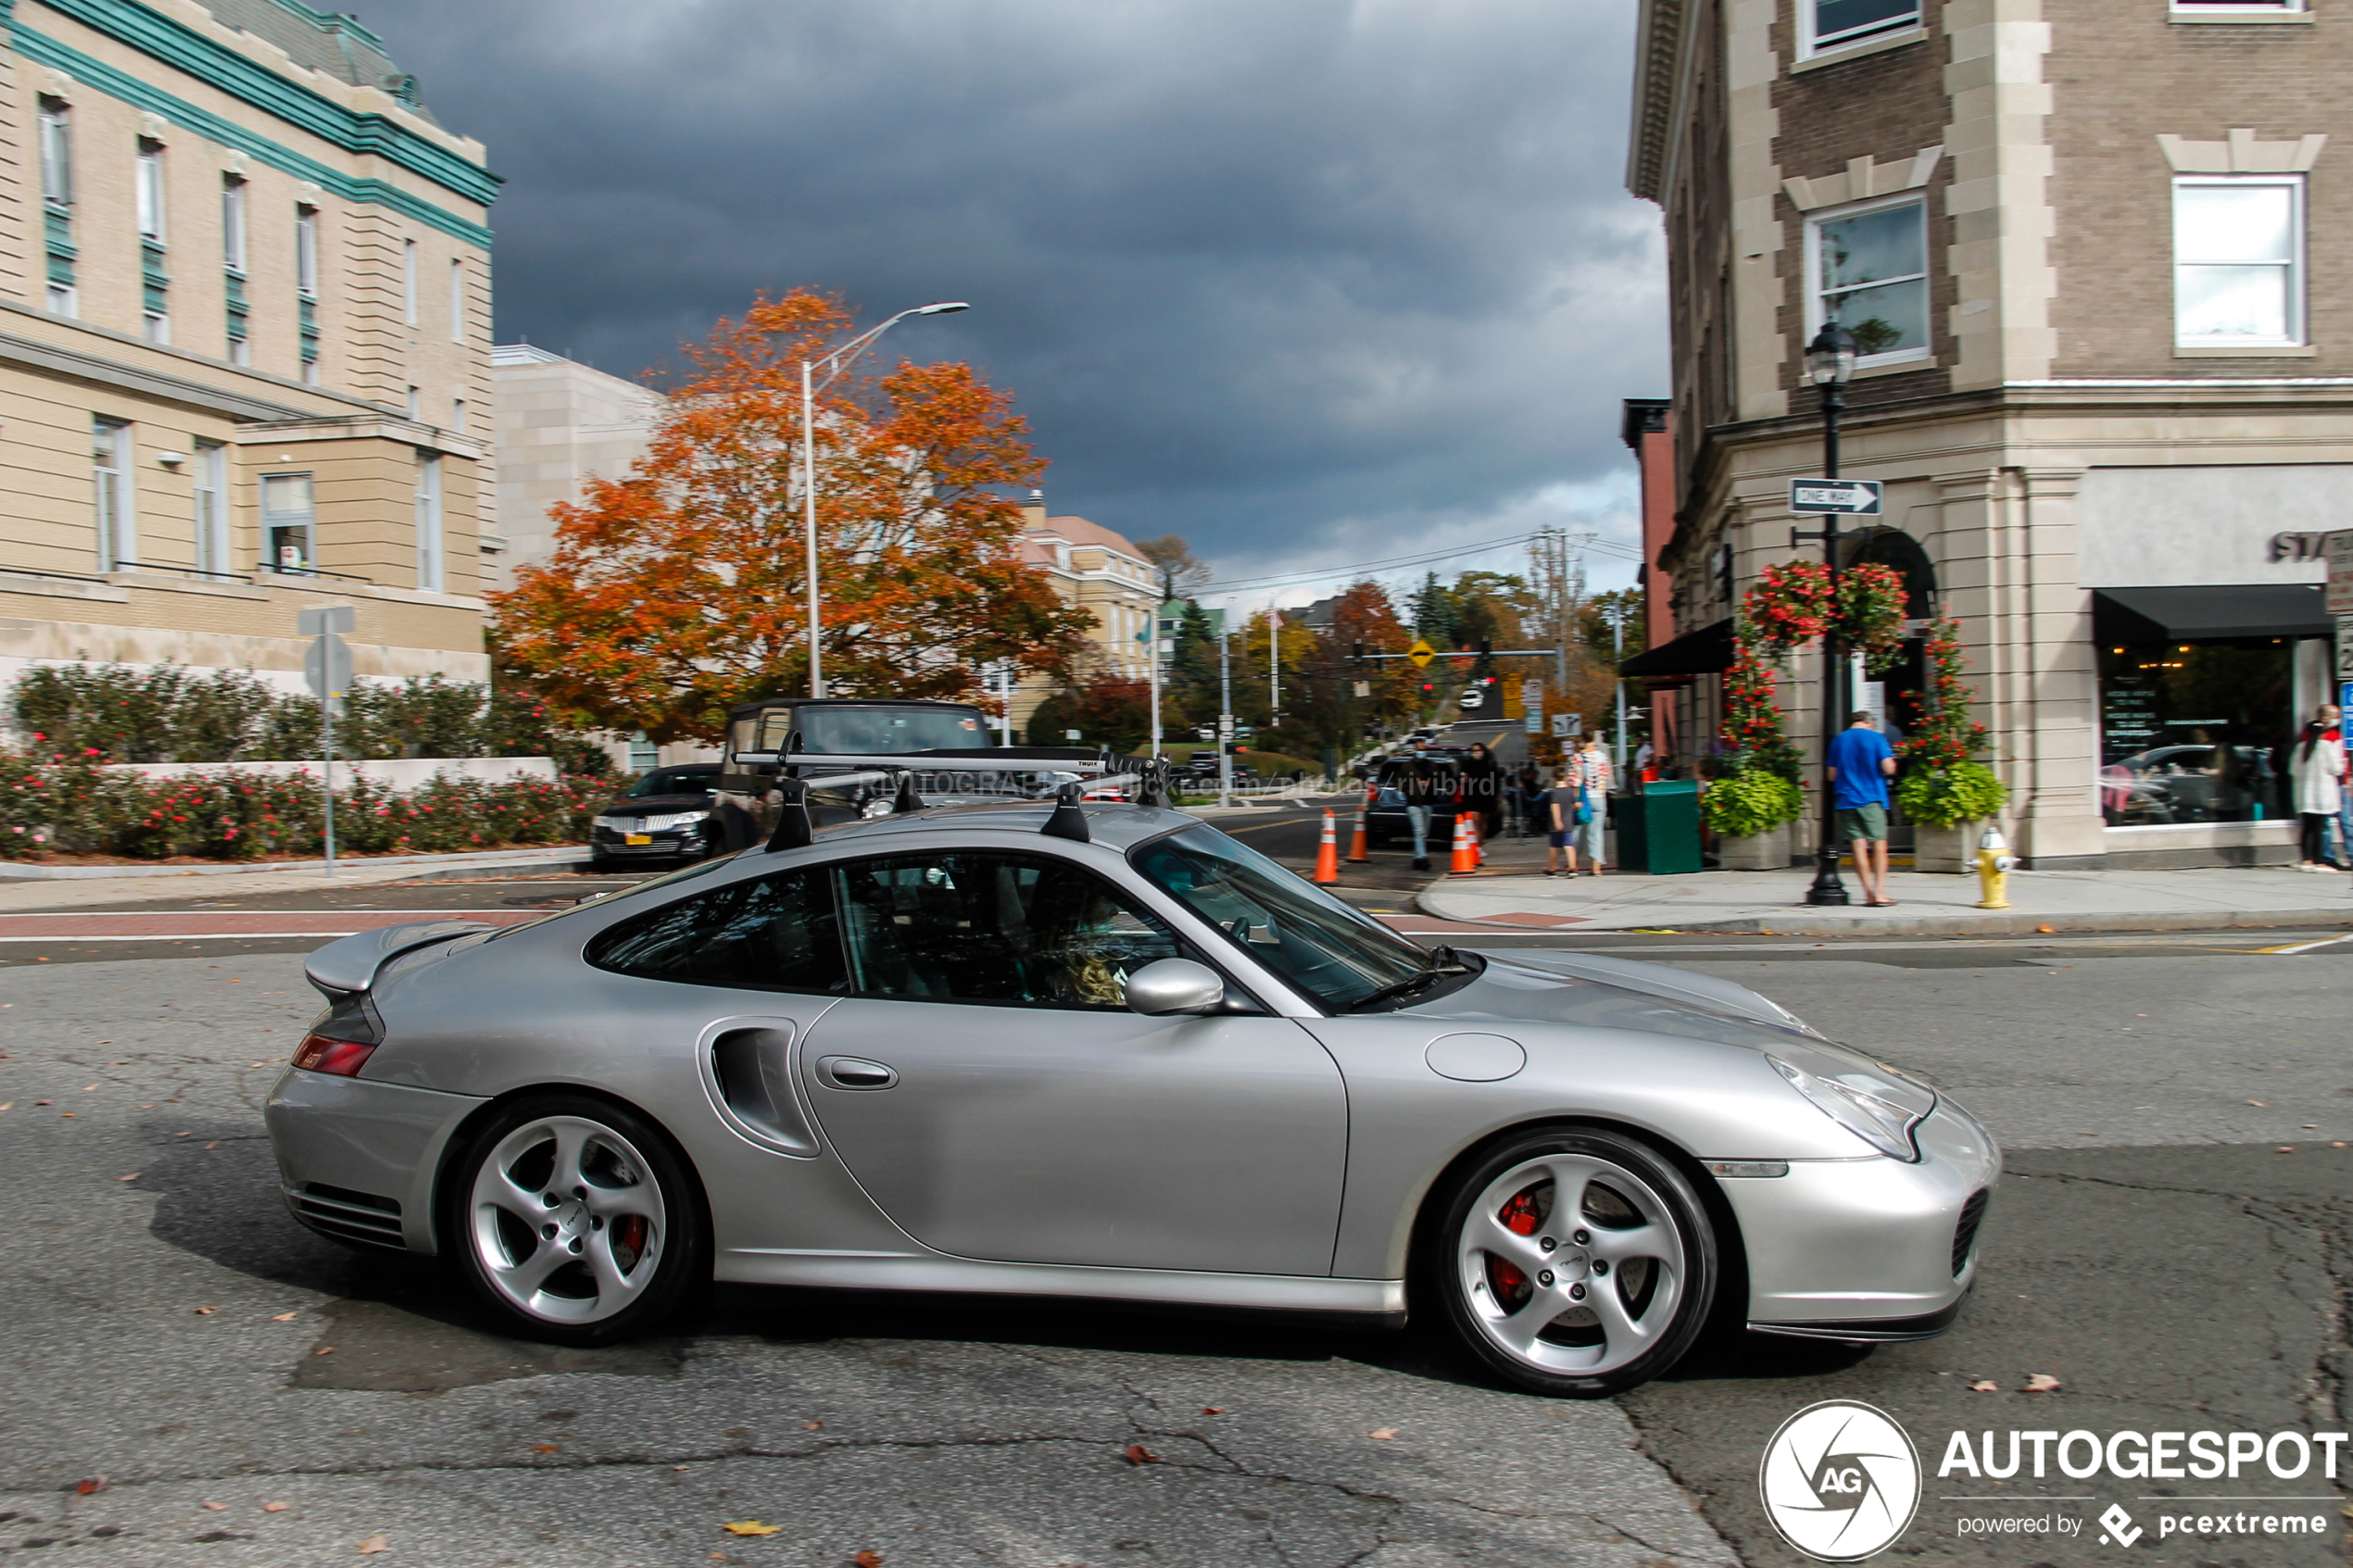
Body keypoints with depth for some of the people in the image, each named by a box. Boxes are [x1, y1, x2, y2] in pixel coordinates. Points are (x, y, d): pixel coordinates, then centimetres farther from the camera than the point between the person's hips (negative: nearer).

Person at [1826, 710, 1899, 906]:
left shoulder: (1838, 740, 10)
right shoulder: (1876, 737, -3)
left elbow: (1832, 775, 12)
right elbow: (1888, 768, -10)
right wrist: (1892, 763, 12)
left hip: (1846, 800, 4)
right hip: (1871, 798, -4)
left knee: (1859, 845, 3)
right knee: (1879, 845, 0)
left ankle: (1869, 893, 2)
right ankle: (1880, 893, -7)